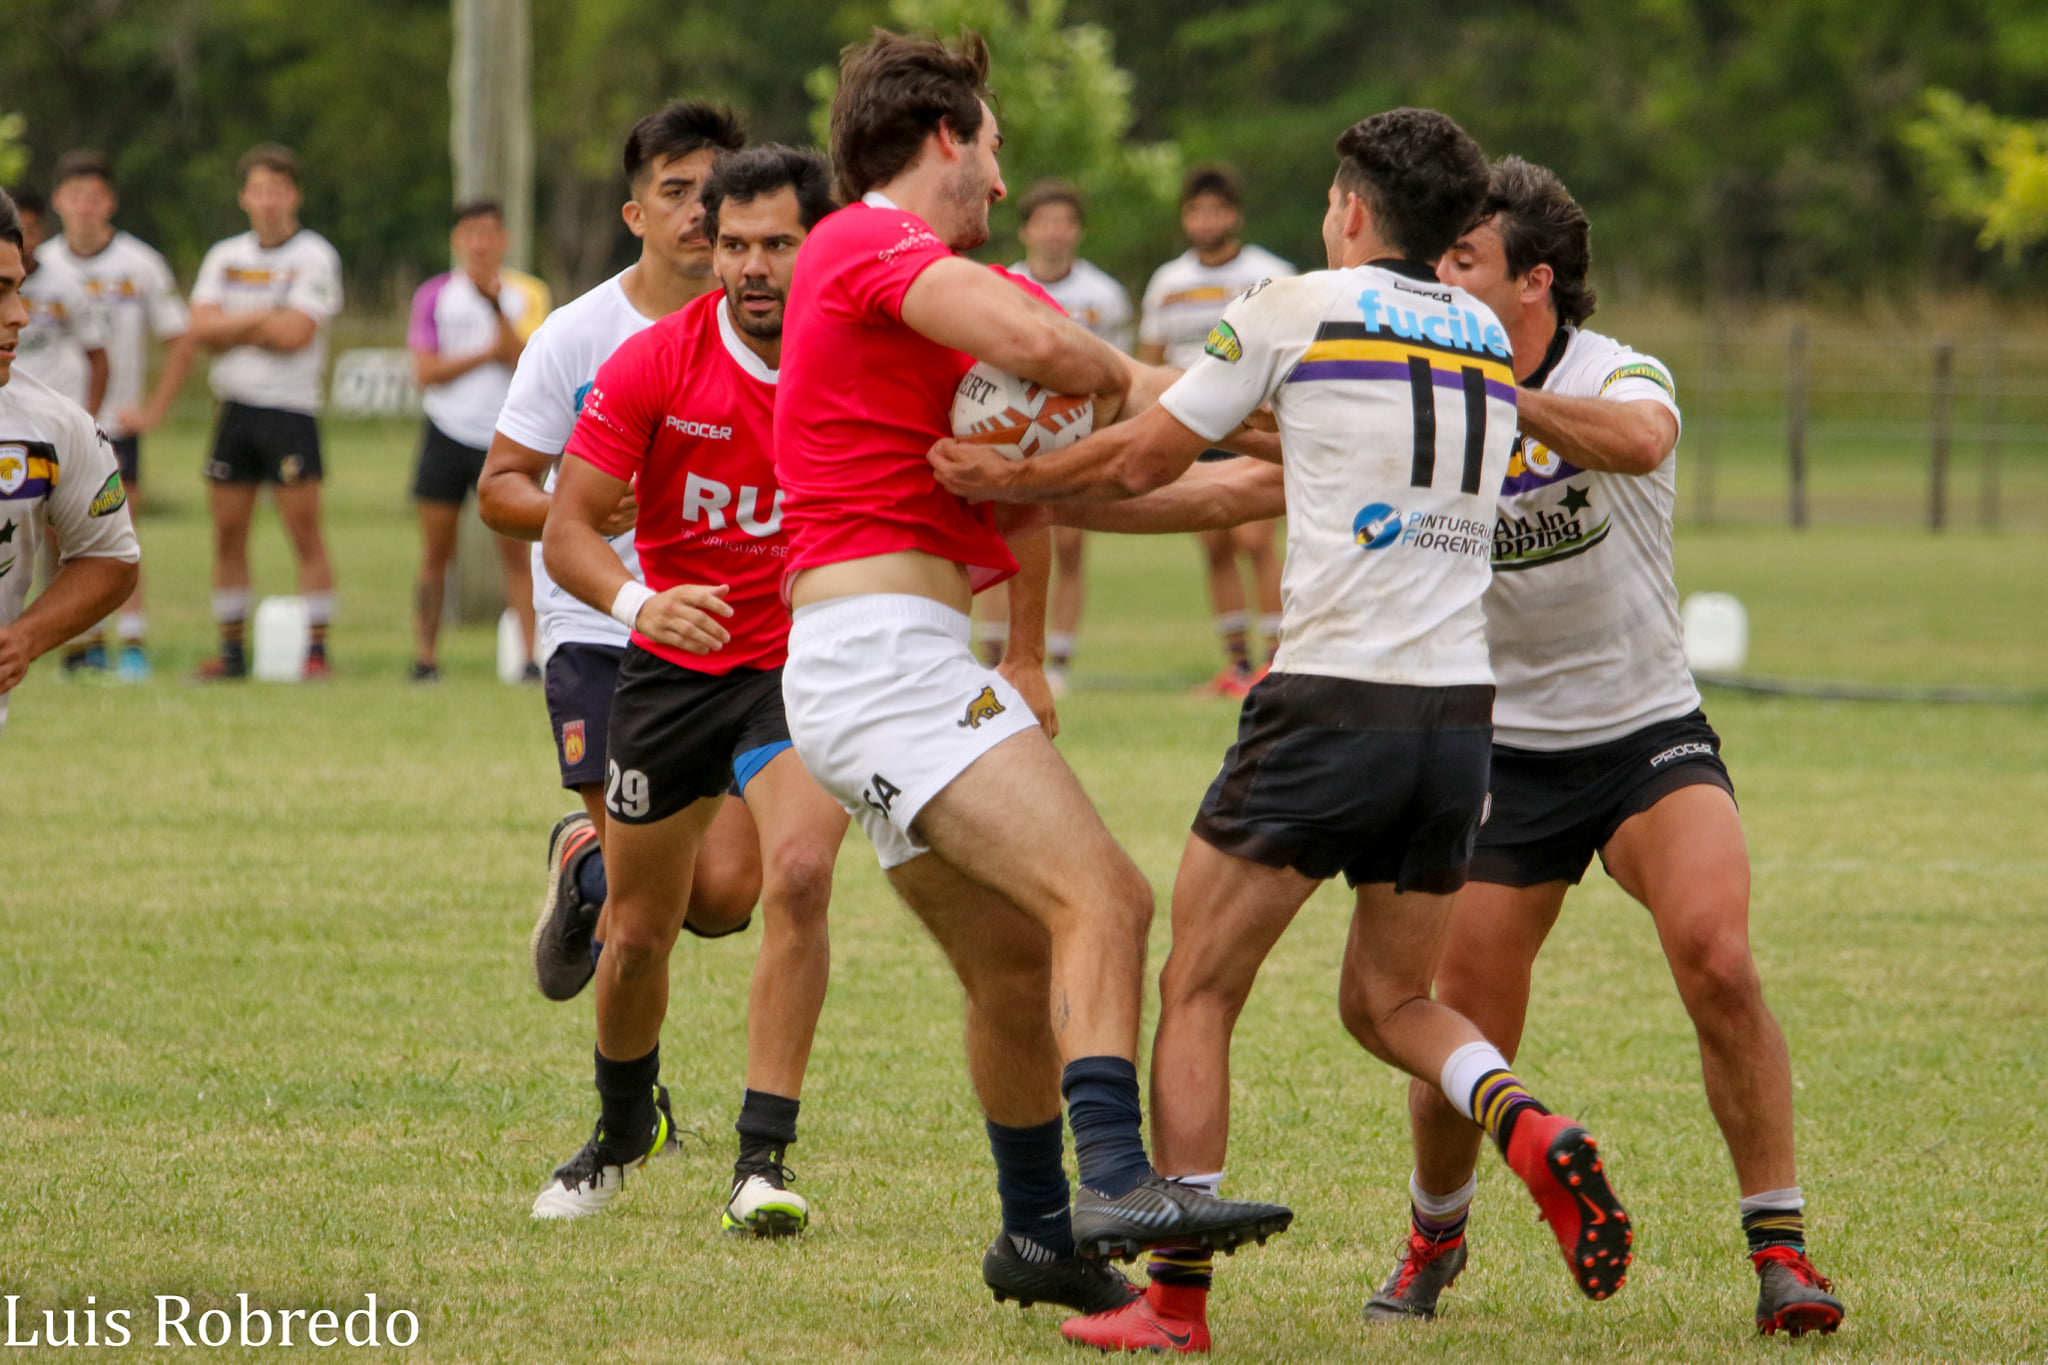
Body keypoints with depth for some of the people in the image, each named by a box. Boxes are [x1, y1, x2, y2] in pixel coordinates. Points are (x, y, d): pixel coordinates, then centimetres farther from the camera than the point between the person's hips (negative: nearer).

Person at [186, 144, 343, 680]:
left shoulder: (314, 256, -3)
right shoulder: (224, 257, 12)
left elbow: (296, 333, -15)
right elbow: (202, 328, 0)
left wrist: (233, 328, -5)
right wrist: (262, 319, -10)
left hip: (291, 412, -5)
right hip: (235, 409, 5)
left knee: (305, 533, -8)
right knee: (227, 533, 5)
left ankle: (316, 650, -6)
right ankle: (231, 650, 13)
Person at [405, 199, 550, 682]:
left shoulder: (525, 295, 2)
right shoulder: (435, 295, 5)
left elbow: (526, 362, -12)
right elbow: (425, 370, -3)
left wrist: (495, 305, -21)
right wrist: (488, 353, -10)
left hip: (504, 439, -1)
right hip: (447, 437, 1)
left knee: (516, 550, -7)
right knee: (435, 554, 2)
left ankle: (530, 654, -6)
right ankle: (424, 656, 7)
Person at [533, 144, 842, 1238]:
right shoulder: (654, 364, -13)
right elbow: (568, 526, -14)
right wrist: (637, 601, -34)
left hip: (806, 666, -1)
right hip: (672, 665, 1)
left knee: (799, 873, -26)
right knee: (640, 933, 9)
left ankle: (763, 1162, -20)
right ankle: (623, 1128, 40)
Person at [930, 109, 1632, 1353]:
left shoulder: (1296, 311, -1)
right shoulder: (1489, 342, 16)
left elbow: (1140, 462, 7)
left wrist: (1006, 480, 23)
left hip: (1334, 702, -6)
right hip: (1461, 708, 6)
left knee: (1197, 991, 5)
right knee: (1389, 1003, 19)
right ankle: (1533, 1131, -11)